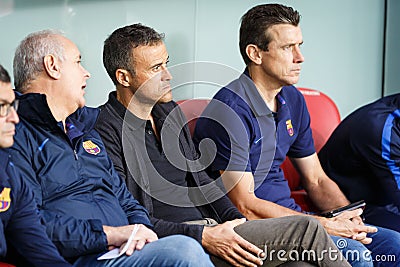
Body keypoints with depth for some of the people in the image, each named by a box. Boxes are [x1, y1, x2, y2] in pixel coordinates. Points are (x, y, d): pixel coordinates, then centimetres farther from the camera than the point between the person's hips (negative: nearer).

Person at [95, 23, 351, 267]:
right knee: (306, 230, -17)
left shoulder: (169, 111, 17)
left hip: (208, 227, 8)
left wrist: (238, 221, 6)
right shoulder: (108, 131, -10)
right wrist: (202, 237, -20)